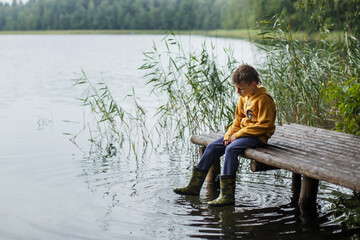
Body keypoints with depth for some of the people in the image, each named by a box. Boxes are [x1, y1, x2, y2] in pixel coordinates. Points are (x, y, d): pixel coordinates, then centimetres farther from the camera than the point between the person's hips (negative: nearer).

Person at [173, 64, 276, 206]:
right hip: (242, 133, 9)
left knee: (231, 149, -32)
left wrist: (239, 134, -19)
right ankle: (194, 185, 6)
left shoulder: (263, 99, -17)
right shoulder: (244, 98, 9)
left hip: (258, 136, -9)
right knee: (213, 147, 1)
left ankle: (227, 195, -31)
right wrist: (229, 135, -2)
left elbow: (263, 125, -20)